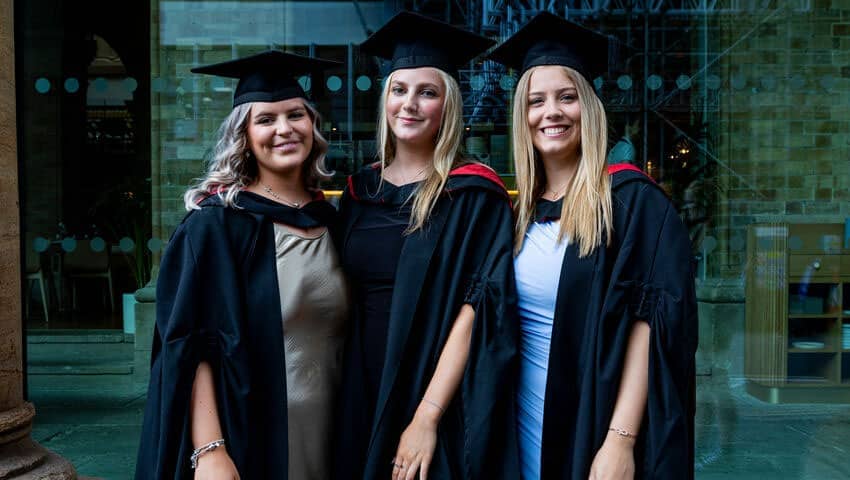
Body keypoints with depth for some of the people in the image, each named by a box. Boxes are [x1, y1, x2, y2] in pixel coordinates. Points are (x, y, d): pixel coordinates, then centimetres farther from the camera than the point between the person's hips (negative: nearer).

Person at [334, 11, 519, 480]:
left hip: (439, 401, -4)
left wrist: (427, 416, -21)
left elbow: (477, 308, -16)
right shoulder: (359, 191, 6)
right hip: (362, 397, 5)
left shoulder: (474, 193, -9)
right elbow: (346, 299, 11)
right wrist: (342, 398, 3)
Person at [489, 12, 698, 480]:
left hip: (597, 423, -5)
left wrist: (621, 440, -22)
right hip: (526, 419, 5)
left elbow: (651, 322, -16)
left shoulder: (633, 201, -11)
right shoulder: (519, 211, 4)